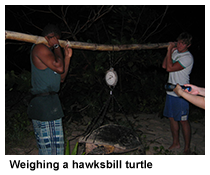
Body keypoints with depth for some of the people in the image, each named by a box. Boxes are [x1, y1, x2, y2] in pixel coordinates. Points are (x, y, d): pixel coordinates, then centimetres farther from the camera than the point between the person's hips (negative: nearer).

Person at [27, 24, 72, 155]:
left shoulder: (48, 51, 22)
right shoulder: (40, 48, -8)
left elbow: (61, 77, 22)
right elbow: (59, 67, -20)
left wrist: (67, 57, 17)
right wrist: (57, 47, -5)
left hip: (52, 102, 10)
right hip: (42, 104, -10)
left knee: (58, 146, 16)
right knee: (47, 148, -5)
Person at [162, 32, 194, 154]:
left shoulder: (188, 57, -16)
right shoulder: (175, 53, 9)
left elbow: (170, 68, -23)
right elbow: (164, 66, 6)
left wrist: (169, 51, -16)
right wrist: (169, 51, -1)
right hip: (171, 91, 8)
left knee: (183, 120, 0)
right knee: (172, 117, 14)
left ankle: (187, 148, 15)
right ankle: (176, 143, 30)